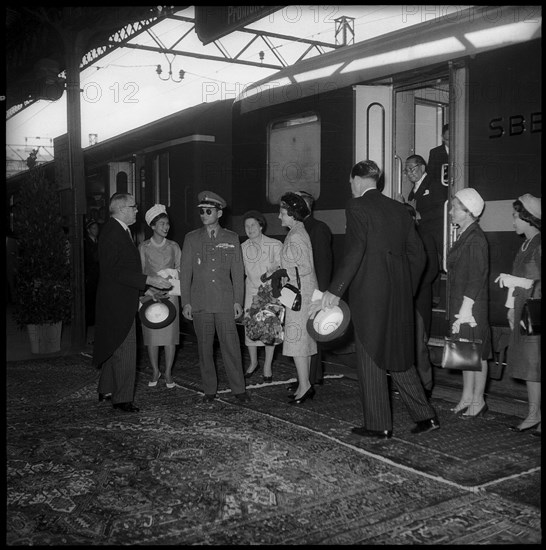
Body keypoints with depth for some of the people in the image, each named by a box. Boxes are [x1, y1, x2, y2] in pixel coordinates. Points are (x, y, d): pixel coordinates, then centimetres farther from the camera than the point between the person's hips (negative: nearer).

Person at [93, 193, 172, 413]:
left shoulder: (121, 231, 14)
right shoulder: (112, 233, -18)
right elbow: (115, 272, -24)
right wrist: (148, 279, -25)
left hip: (121, 301, 11)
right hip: (117, 302, -11)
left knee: (114, 347, 19)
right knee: (124, 350, -5)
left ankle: (106, 390, 31)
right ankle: (122, 398, 4)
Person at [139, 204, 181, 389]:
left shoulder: (173, 246, 7)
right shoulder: (143, 247, 3)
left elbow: (180, 269, 8)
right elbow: (140, 273, 1)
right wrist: (152, 291, -10)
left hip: (169, 294, 1)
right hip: (150, 294, -1)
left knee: (170, 334, -2)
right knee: (152, 335, 1)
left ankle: (168, 373, 9)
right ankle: (155, 372, 15)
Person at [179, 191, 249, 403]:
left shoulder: (231, 238, 7)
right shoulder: (191, 238, 7)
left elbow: (238, 272, 8)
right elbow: (185, 272, 7)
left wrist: (238, 301, 2)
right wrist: (186, 302, 1)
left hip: (225, 302, -1)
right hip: (200, 302, 1)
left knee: (231, 345, -3)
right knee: (205, 347, 5)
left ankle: (238, 389, 7)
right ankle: (209, 390, 16)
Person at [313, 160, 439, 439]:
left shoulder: (357, 206, -7)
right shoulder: (397, 208, 13)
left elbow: (355, 250, -19)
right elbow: (417, 253, 13)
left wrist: (335, 291, -19)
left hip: (369, 291, -7)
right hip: (399, 293, 7)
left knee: (370, 356, 4)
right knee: (398, 354, 17)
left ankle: (379, 425, 11)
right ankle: (425, 415, 17)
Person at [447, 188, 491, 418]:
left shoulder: (476, 239, -15)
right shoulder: (463, 236, 12)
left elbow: (477, 278, -18)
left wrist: (465, 309, -19)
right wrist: (457, 309, 14)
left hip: (472, 304, -9)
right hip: (459, 302, 9)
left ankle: (478, 400, 11)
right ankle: (467, 396, 23)